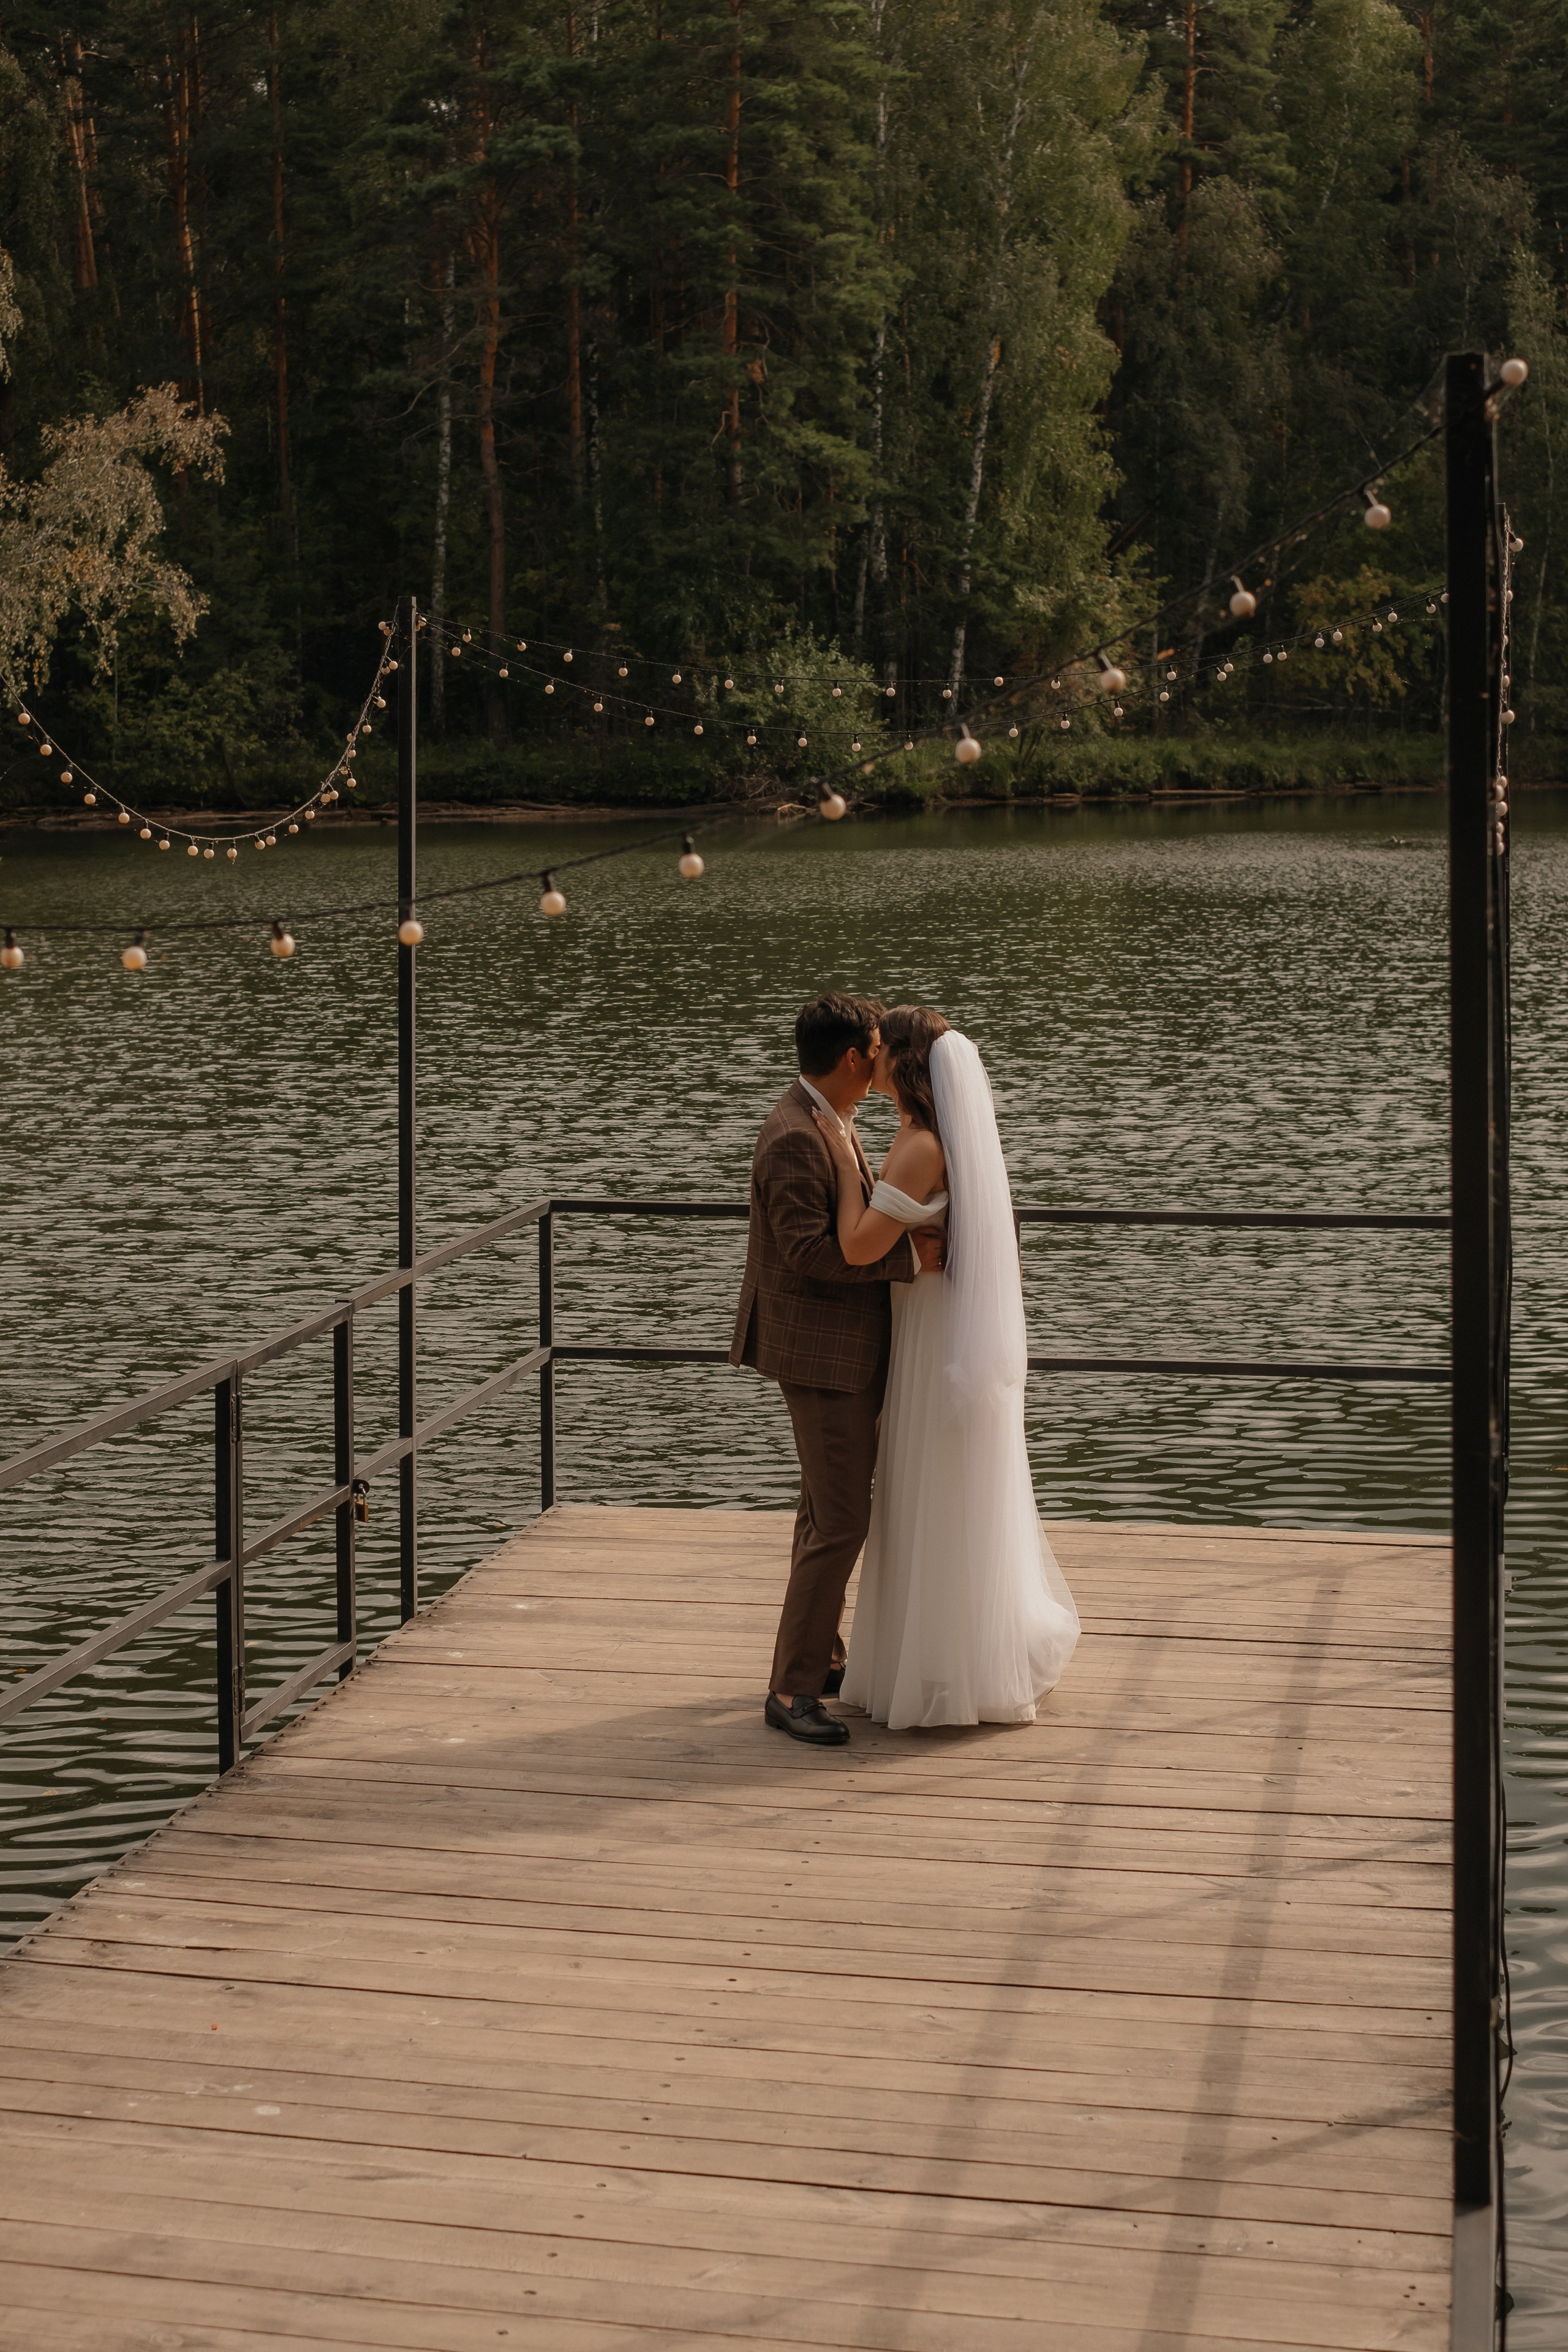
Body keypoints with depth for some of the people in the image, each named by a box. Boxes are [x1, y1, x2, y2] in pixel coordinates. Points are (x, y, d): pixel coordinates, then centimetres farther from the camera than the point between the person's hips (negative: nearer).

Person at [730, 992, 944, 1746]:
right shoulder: (794, 1138, -23)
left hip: (846, 1344, 11)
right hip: (820, 1351, -11)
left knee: (827, 1509, 20)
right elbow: (809, 1251, -28)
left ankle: (819, 1654, 32)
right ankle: (792, 1690, -5)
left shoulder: (827, 1121, 10)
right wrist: (911, 1255, -23)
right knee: (841, 1523, -10)